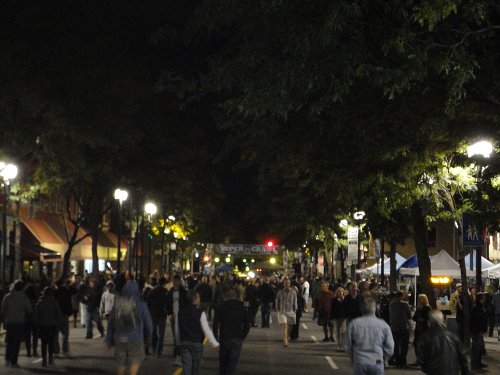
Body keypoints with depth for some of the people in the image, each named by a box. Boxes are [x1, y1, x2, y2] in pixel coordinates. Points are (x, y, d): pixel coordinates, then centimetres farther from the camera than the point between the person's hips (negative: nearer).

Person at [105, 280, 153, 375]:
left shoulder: (117, 304, -2)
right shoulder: (140, 304, -8)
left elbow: (110, 323, 5)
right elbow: (148, 323, -2)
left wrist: (109, 340, 15)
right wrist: (148, 339, 12)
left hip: (120, 339, 3)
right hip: (136, 338, -2)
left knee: (121, 363, 17)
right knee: (136, 360, 14)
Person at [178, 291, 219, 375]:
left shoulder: (181, 312, 4)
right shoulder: (200, 313, -12)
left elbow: (179, 329, 11)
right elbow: (206, 330, -14)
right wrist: (215, 343, -10)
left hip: (184, 342, 3)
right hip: (197, 343, -3)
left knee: (186, 367, -1)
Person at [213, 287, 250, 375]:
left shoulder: (220, 308, -1)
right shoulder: (243, 309, 4)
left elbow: (215, 325, -3)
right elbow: (247, 326, 5)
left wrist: (216, 339, 6)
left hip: (224, 339, 0)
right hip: (237, 341, 0)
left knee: (223, 365, 16)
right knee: (232, 366, -1)